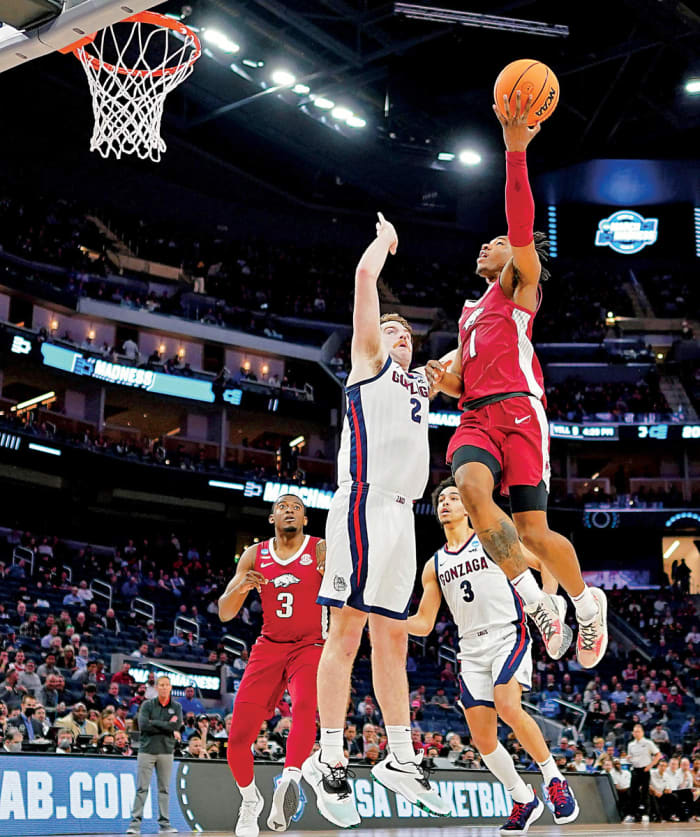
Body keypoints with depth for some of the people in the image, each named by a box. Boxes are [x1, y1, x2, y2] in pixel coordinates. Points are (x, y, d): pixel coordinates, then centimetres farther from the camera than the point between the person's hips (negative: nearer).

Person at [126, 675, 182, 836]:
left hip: (166, 751, 2)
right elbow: (143, 725, -10)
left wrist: (154, 723, -8)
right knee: (142, 788, -4)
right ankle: (135, 822, -3)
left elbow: (177, 725, -7)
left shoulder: (176, 707, 9)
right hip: (147, 750, -2)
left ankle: (164, 823, 9)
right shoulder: (147, 705, 5)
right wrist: (167, 726, -7)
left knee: (164, 789, 4)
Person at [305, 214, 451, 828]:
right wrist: (385, 236, 18)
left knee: (392, 639, 10)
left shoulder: (421, 382, 28)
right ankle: (330, 762, -10)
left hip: (403, 515, 8)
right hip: (365, 504, -8)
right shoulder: (369, 358, 9)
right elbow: (365, 276, 3)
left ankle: (401, 760, 14)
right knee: (347, 632, -10)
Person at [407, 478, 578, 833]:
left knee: (508, 707, -28)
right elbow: (424, 623, 15)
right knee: (482, 737, -4)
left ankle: (554, 780, -9)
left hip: (508, 635, -5)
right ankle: (525, 801, 16)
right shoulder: (434, 565, 15)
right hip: (471, 648, 5)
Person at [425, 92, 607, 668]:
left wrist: (515, 150, -17)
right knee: (472, 488, -29)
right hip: (476, 415, 5)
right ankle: (534, 600, -20)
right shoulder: (471, 311, 33)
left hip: (518, 409, -5)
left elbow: (521, 223, -6)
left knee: (532, 530, -11)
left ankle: (587, 602, 17)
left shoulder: (519, 282, 13)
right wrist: (446, 382, 9)